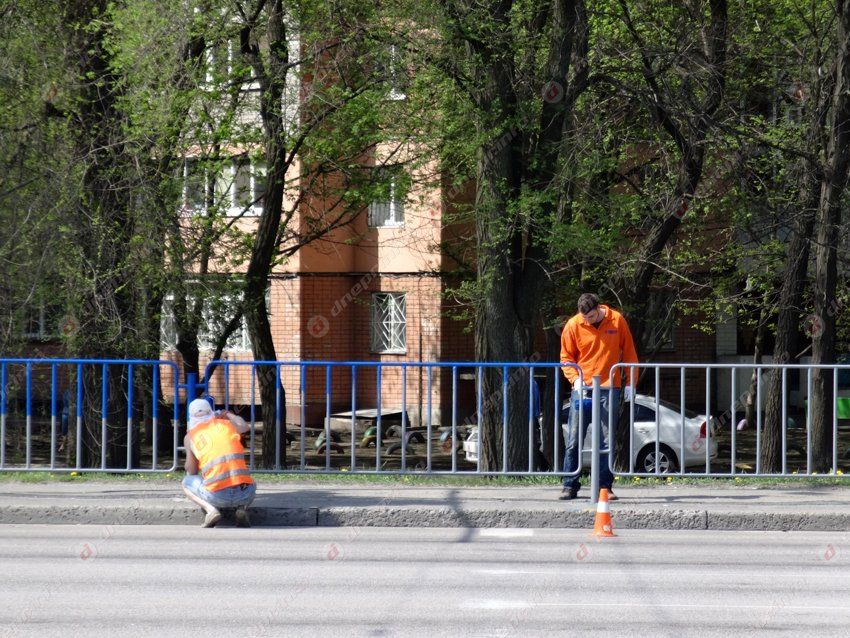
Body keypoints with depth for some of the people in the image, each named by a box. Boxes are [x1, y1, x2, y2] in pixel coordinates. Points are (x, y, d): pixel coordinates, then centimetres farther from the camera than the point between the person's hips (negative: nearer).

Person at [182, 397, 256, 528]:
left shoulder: (190, 436, 10)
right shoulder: (225, 424, 16)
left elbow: (191, 472, 17)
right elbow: (244, 427, 40)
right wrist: (229, 414, 59)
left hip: (217, 496, -2)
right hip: (245, 494, 2)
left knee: (187, 483, 27)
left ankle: (210, 509, -2)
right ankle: (241, 508, 4)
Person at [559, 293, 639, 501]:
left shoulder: (617, 320, -1)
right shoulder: (573, 325, -2)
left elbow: (629, 353, 7)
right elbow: (566, 358, 5)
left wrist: (631, 382, 4)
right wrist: (575, 378, -11)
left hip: (609, 389, 0)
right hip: (582, 388, 0)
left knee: (606, 441, 0)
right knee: (574, 440, -2)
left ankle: (605, 486, 5)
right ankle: (570, 486, 2)